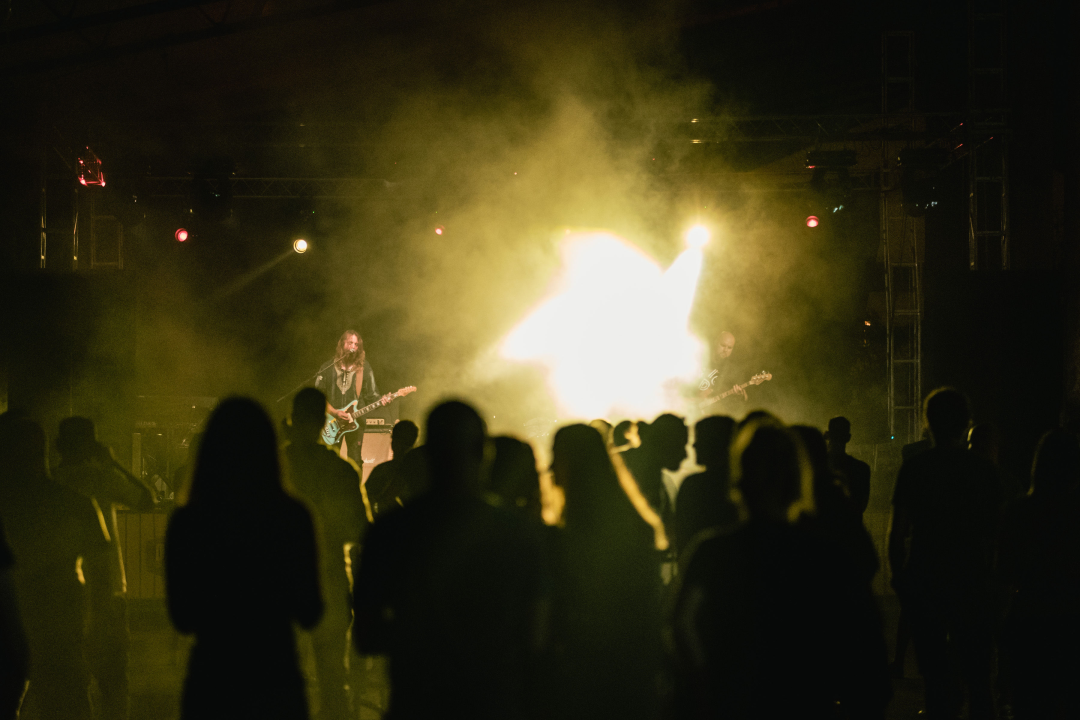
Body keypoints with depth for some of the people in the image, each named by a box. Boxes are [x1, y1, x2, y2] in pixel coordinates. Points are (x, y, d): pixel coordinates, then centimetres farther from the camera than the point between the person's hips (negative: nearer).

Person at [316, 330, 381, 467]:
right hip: (332, 424, 0)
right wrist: (334, 412, -10)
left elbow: (371, 395, 8)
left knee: (355, 463, -3)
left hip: (355, 422, 0)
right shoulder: (328, 368, 4)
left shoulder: (364, 368, 6)